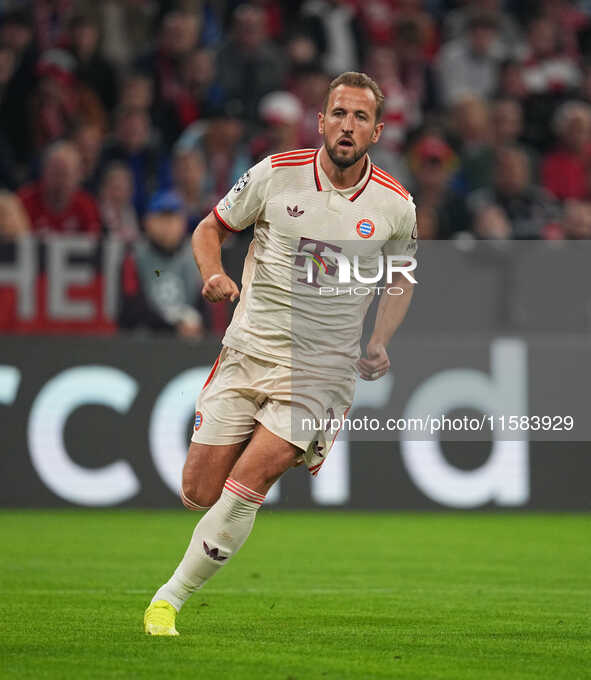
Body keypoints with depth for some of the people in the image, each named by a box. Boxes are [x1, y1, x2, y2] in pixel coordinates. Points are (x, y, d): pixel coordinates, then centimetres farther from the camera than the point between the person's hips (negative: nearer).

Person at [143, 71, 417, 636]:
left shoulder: (395, 205, -1)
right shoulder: (276, 174, -3)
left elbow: (401, 277, 18)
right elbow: (210, 228, 10)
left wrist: (379, 343, 3)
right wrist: (213, 275, -11)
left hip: (324, 367, -1)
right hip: (248, 351, 1)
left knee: (249, 478, -20)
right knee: (199, 494, -4)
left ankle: (173, 595, -7)